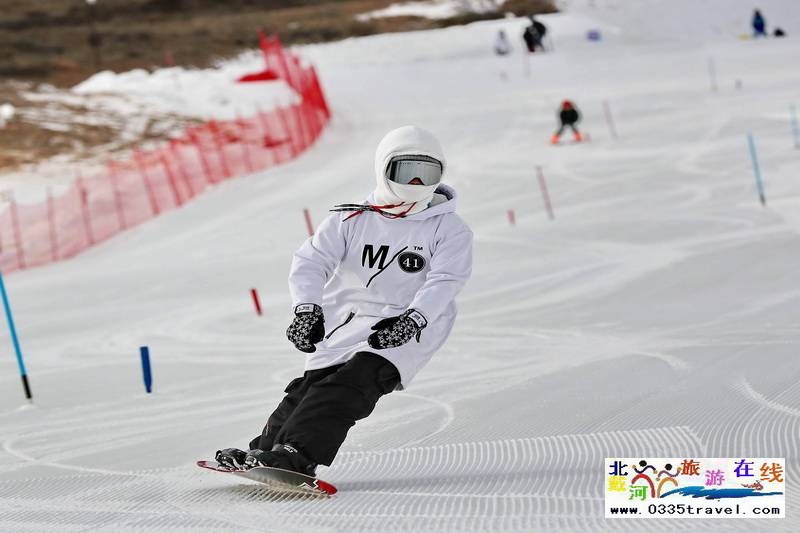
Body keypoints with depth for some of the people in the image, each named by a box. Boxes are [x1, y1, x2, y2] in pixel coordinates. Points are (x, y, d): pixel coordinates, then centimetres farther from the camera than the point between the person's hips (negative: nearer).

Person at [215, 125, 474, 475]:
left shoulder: (449, 229, 4)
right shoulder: (351, 220, 8)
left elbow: (444, 282, -11)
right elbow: (311, 261, -4)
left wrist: (411, 320, -30)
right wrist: (307, 309, -24)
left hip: (403, 331, -4)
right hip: (344, 324, 4)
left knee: (352, 384, -25)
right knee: (314, 385, -14)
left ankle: (297, 454, -39)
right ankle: (265, 450, -8)